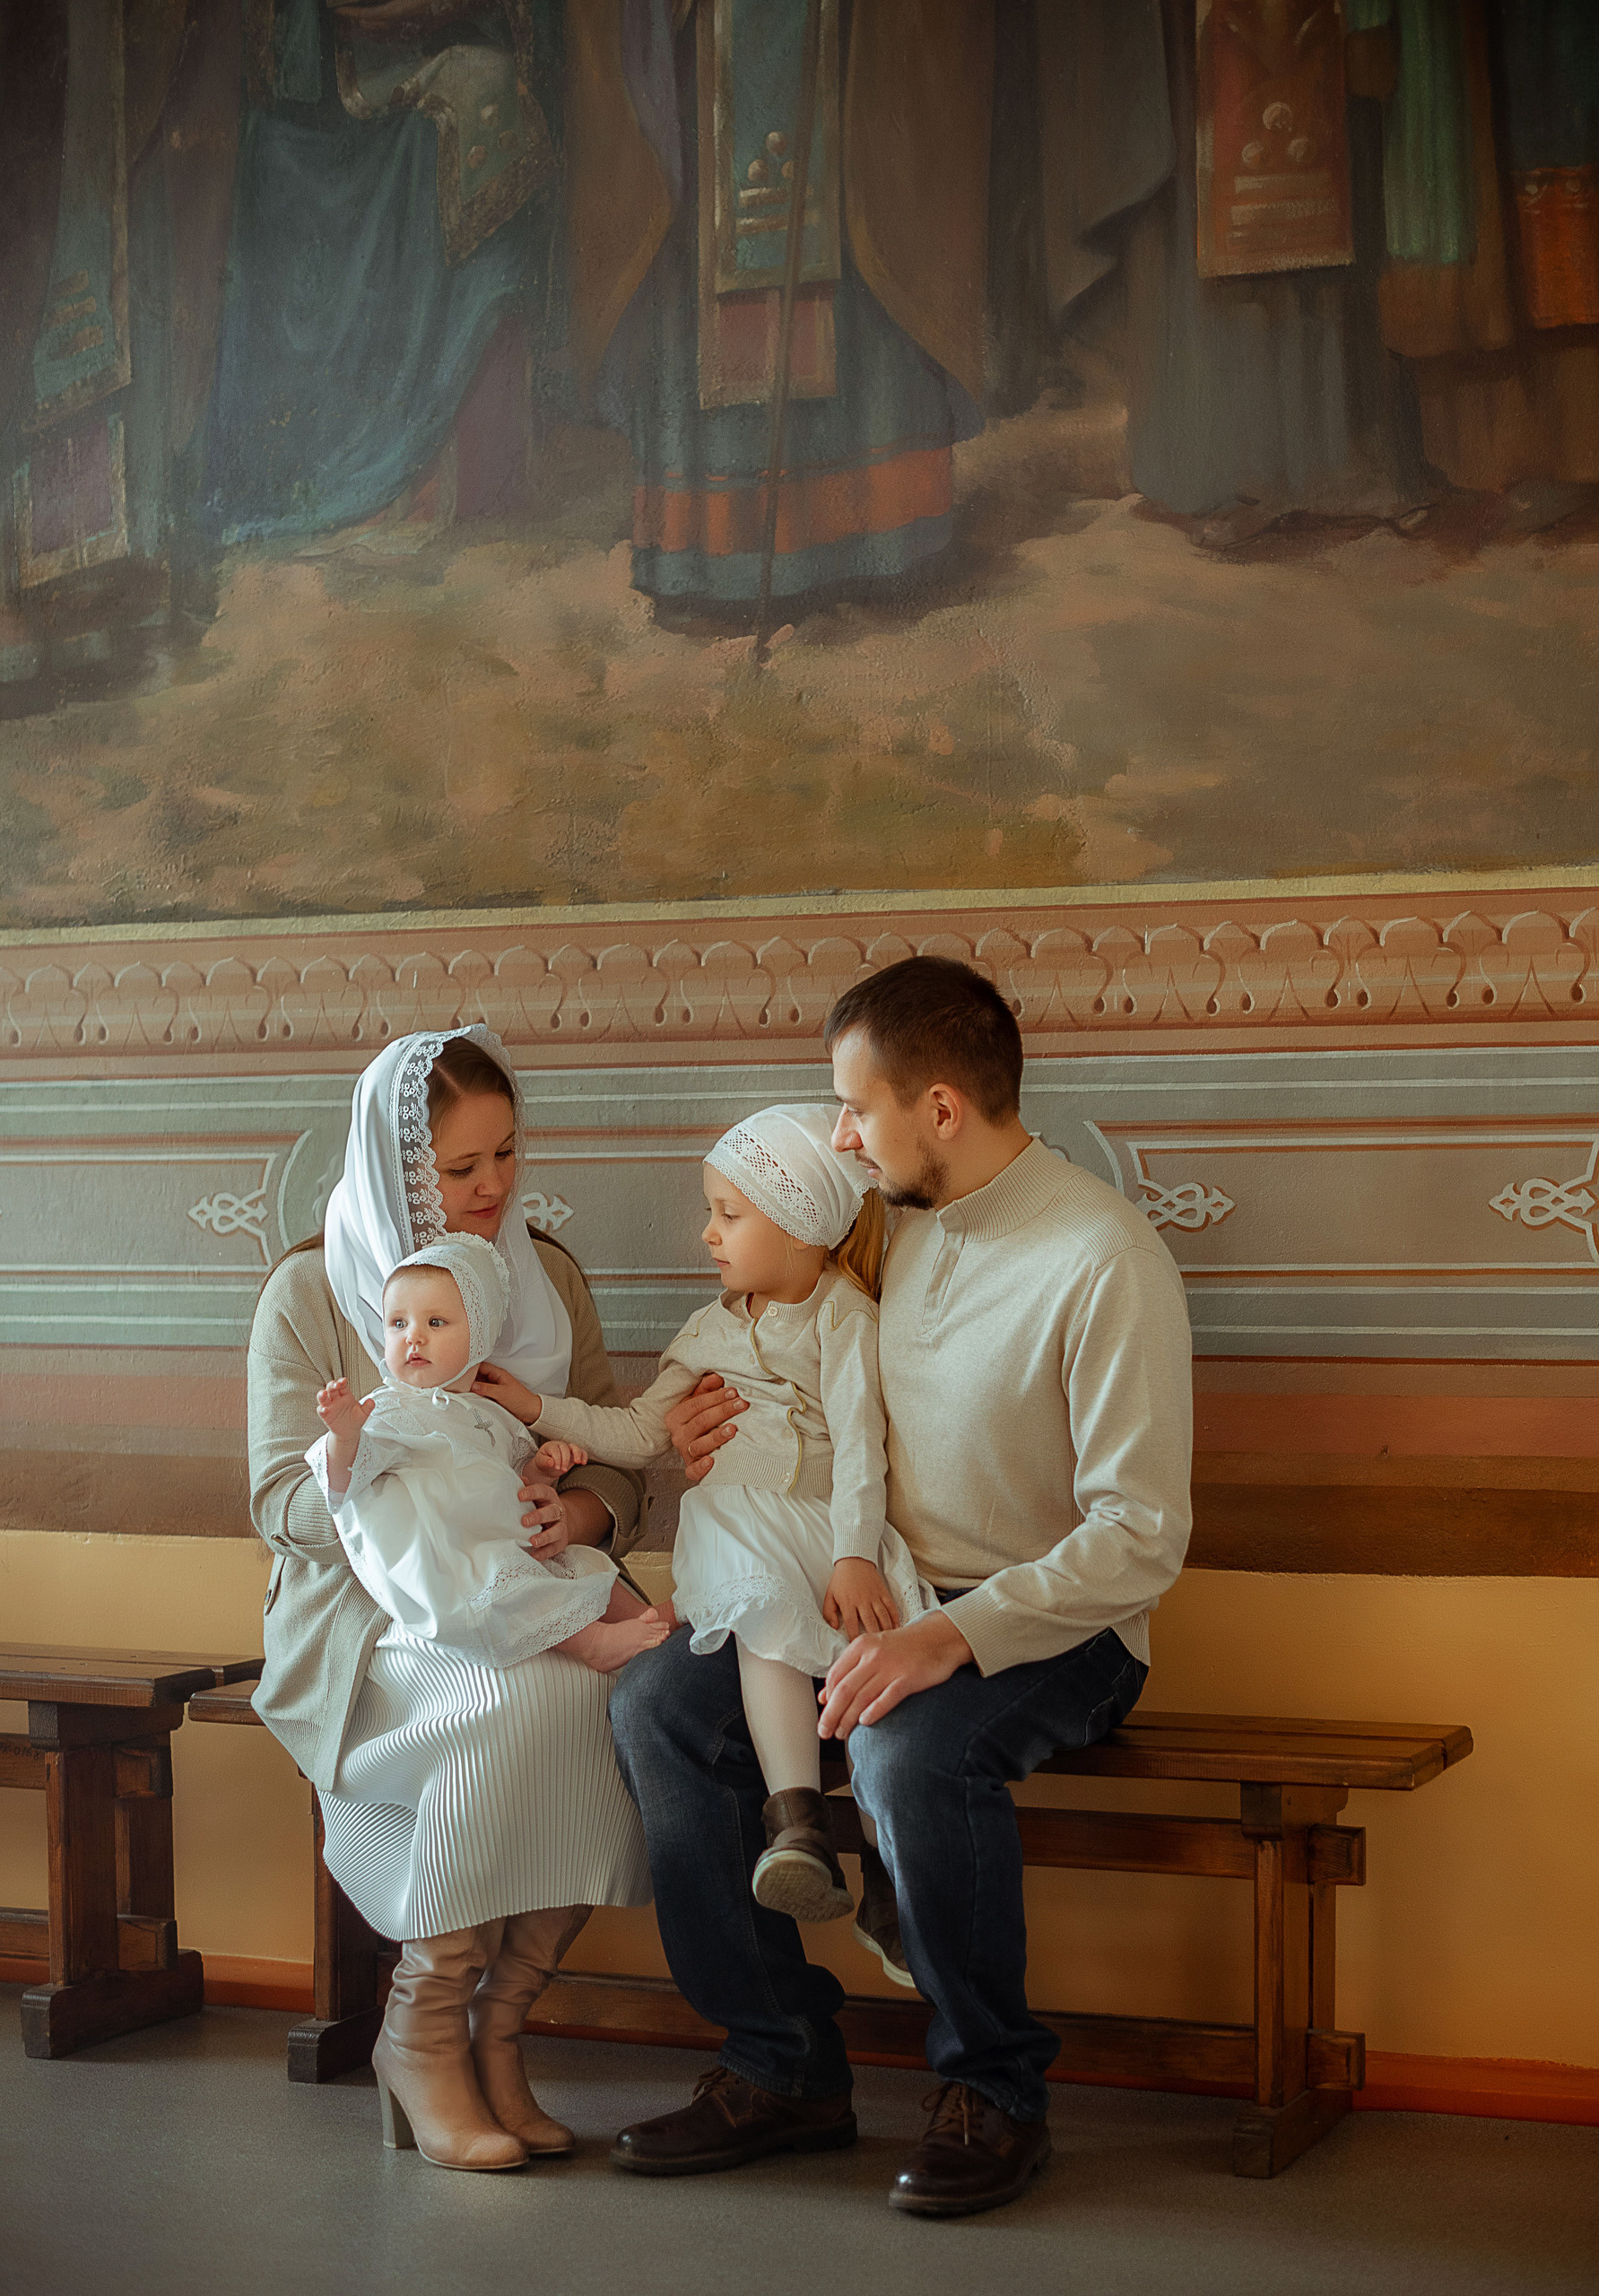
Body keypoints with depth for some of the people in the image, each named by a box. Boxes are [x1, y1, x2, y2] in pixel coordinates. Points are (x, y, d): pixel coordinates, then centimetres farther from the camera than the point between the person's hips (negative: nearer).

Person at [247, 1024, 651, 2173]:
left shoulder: (548, 1276, 13)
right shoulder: (313, 1292, 0)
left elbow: (619, 1461, 12)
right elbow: (281, 1498, -4)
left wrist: (585, 1507, -13)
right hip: (368, 1616, -4)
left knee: (625, 1704, -31)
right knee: (523, 1705, -36)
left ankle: (492, 2032, -13)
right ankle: (424, 2034, -15)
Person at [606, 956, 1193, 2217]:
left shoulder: (1105, 1257, -17)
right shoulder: (900, 1230, 8)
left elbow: (1142, 1537, -22)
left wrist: (958, 1636, -32)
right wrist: (744, 1438, 3)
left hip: (1057, 1625, -7)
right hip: (891, 1602, 7)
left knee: (912, 1749, -36)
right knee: (656, 1706, -12)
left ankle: (996, 2091, -12)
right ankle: (787, 2068, -3)